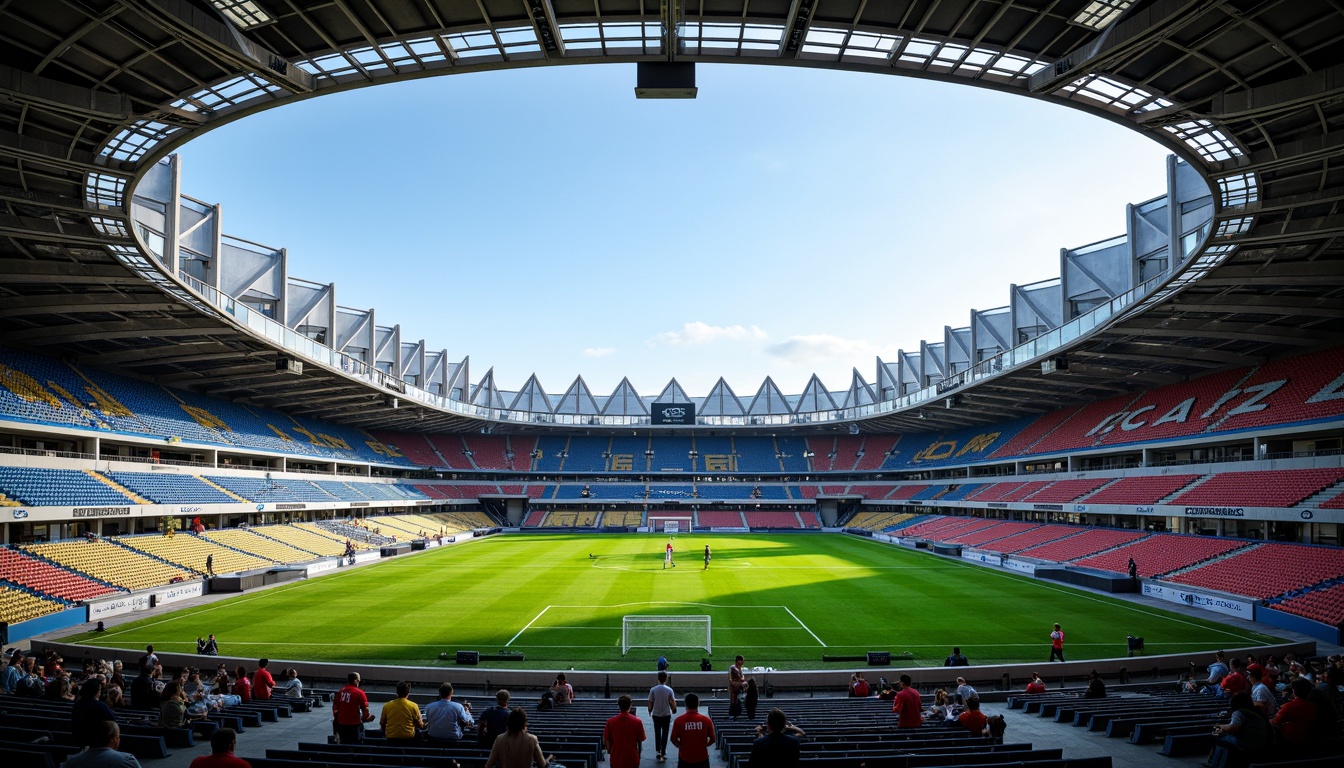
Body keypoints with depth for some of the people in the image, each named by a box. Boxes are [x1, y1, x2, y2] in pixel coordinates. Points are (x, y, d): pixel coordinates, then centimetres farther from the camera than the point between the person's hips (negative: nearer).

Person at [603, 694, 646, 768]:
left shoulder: (611, 722, -11)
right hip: (632, 759, 0)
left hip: (616, 760, 0)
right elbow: (641, 739, -2)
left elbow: (605, 741, -3)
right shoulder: (637, 721, -12)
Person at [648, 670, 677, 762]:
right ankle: (663, 753, 11)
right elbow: (672, 702, -7)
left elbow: (650, 702, -4)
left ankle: (658, 751, 11)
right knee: (665, 734, 8)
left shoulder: (653, 690, -10)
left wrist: (650, 711, 13)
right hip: (666, 715, 0)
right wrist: (674, 710, 12)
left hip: (656, 715, 0)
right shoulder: (669, 690, -11)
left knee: (657, 733, 14)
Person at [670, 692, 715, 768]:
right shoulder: (706, 720, -9)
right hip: (702, 758, 0)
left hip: (684, 759, 0)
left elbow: (673, 739, -4)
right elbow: (712, 739, -2)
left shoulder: (679, 721, -11)